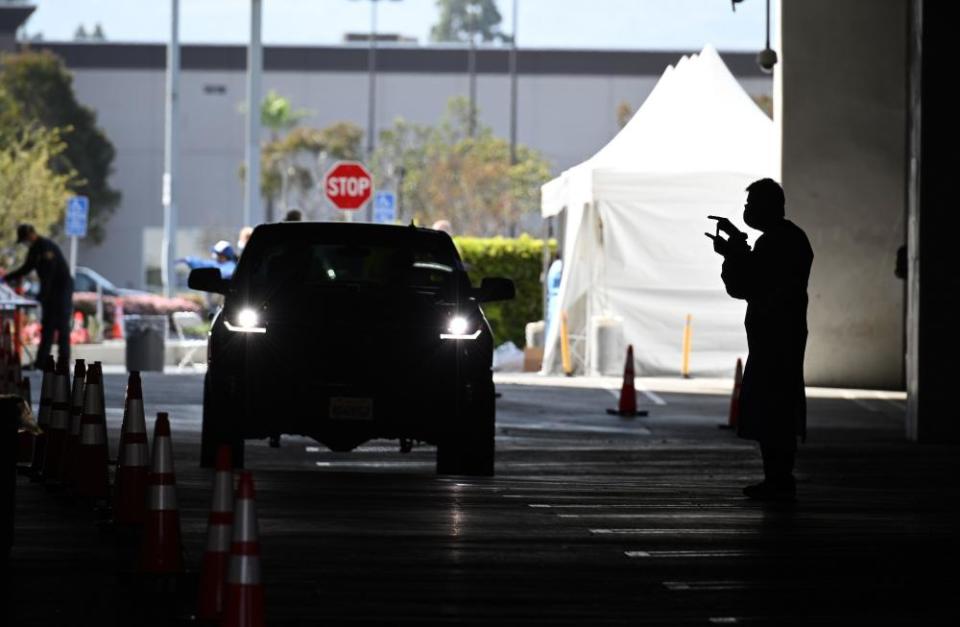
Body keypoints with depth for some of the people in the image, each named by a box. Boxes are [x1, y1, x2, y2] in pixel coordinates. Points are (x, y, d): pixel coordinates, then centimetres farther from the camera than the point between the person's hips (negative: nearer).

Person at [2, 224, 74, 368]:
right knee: (47, 326, 7)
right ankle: (41, 360, 8)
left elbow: (49, 273, -25)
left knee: (62, 326, -9)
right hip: (51, 292, 9)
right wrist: (8, 278, 12)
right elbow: (26, 268, 20)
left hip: (62, 289, -9)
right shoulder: (34, 250, 10)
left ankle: (64, 361, -9)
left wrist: (42, 294, -27)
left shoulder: (47, 247, -19)